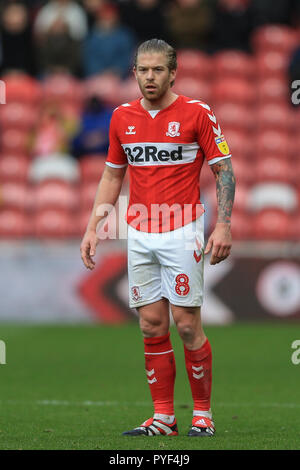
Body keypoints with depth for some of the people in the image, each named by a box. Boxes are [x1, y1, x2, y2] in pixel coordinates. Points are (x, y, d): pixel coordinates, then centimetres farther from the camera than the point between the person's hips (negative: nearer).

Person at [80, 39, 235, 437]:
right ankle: (163, 417, 8)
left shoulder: (197, 113, -5)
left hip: (182, 232, -4)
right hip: (140, 235, 4)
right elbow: (112, 176, 18)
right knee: (152, 326, 3)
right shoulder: (122, 117, 9)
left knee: (186, 324, -6)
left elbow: (224, 170, -3)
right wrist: (92, 229, 11)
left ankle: (203, 414, 6)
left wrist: (223, 226, -14)